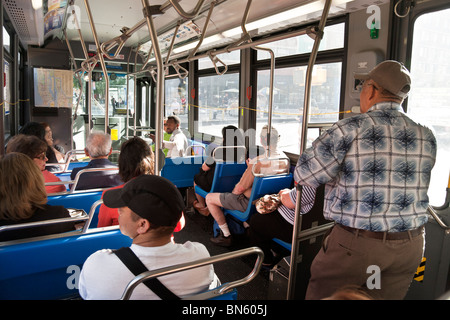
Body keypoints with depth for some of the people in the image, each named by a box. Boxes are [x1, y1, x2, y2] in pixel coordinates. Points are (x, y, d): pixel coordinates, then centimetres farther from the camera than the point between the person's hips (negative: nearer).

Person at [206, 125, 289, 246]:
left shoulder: (257, 162, -29)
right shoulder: (285, 158, -6)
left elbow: (241, 188, -25)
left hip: (250, 202, -8)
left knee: (209, 198, 3)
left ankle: (226, 236, 9)